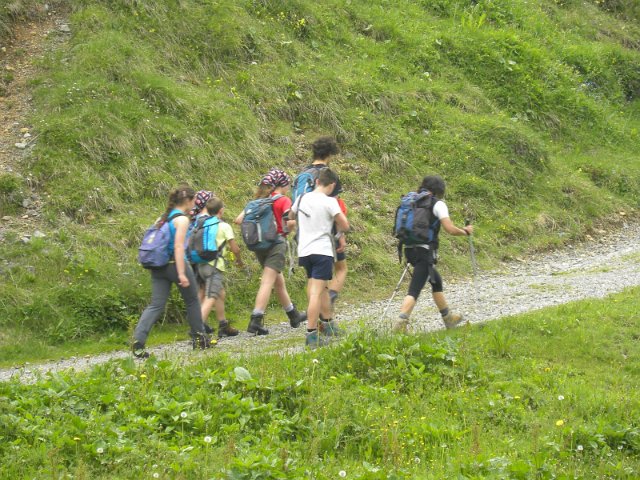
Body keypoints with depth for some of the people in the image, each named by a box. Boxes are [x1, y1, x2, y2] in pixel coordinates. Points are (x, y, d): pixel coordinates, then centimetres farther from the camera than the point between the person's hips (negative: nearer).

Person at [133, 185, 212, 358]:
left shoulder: (163, 217, 14)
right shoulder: (182, 219, -10)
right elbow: (178, 246, -19)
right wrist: (182, 274, -23)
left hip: (158, 266, 7)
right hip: (176, 264, -7)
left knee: (156, 305, 1)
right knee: (192, 300, 14)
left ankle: (138, 340, -17)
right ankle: (199, 338, 25)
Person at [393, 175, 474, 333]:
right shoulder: (438, 204, -6)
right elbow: (450, 229, -13)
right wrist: (465, 231, 5)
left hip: (410, 249, 8)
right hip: (425, 251, -8)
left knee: (437, 281, 26)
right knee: (414, 290, -13)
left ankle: (448, 317, 39)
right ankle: (400, 324, -29)